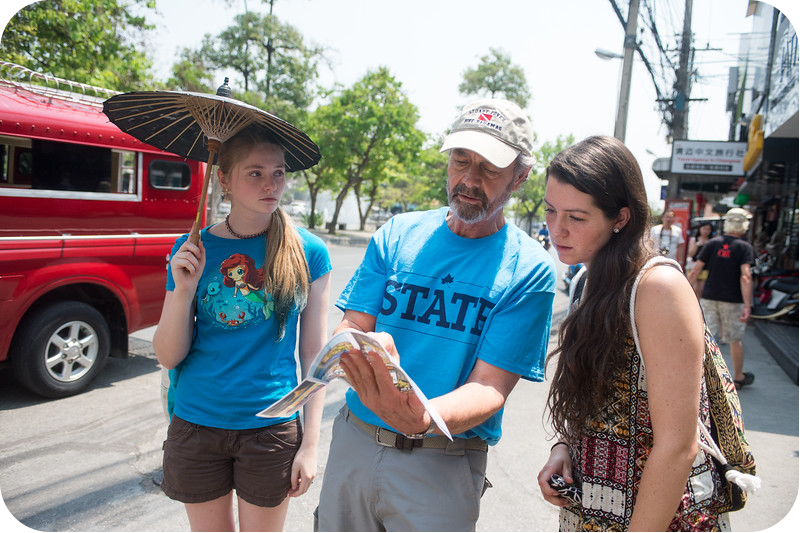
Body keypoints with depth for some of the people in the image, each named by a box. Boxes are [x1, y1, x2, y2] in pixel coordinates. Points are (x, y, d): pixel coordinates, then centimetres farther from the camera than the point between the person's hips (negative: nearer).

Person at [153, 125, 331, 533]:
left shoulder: (308, 252, -6)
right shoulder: (194, 250, -4)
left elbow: (314, 354, -3)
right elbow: (168, 357, -3)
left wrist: (310, 444, -5)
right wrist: (184, 290, -19)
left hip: (271, 427, -1)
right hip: (196, 425, 2)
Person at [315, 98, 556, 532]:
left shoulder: (528, 270, -9)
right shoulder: (398, 234, 1)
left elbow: (489, 387, -14)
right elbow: (352, 326, -1)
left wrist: (422, 419, -34)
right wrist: (361, 348, -25)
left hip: (440, 464, -3)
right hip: (354, 440, 3)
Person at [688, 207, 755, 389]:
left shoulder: (712, 243, 2)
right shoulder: (744, 247, -5)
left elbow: (695, 270, -1)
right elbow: (745, 276, -15)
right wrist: (747, 306, -17)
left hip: (709, 297, 2)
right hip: (732, 300, -2)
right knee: (735, 340, 14)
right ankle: (738, 377, 29)